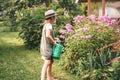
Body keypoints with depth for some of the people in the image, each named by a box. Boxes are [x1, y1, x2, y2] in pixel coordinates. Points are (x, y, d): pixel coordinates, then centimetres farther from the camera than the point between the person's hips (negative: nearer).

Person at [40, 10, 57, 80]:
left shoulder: (47, 25, 12)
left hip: (48, 47, 10)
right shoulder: (49, 25, -17)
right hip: (47, 47, -10)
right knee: (47, 63, -17)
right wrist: (53, 42, -19)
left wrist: (54, 39, 8)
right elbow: (47, 35, -32)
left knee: (51, 62, 20)